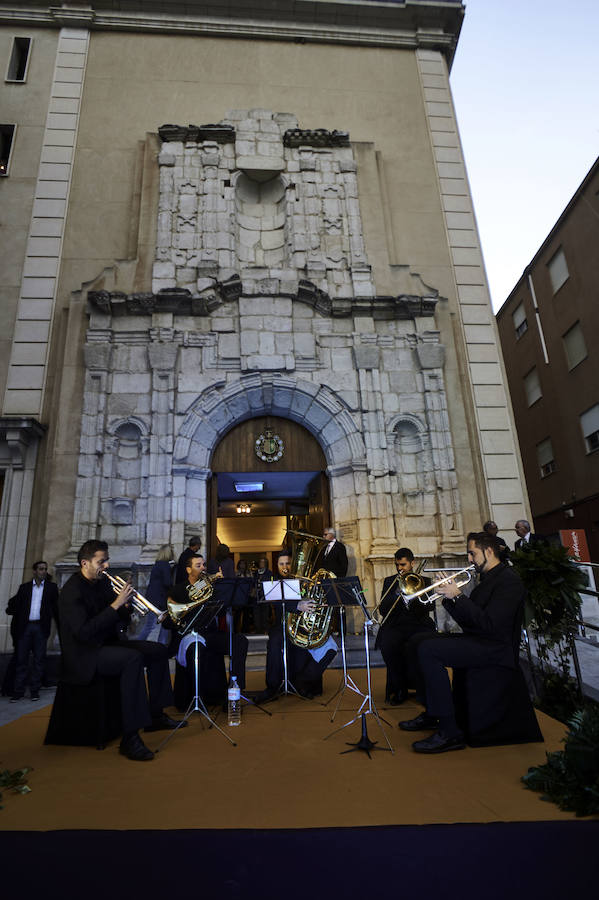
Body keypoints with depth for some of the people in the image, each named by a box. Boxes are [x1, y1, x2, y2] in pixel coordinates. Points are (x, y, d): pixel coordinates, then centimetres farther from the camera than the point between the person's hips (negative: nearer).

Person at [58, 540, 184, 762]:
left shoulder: (103, 583, 8)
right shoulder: (72, 591, -17)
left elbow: (119, 623, 10)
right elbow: (83, 632, -29)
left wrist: (125, 605, -10)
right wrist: (115, 605, -29)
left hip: (109, 643, 9)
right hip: (85, 654, -9)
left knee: (158, 650, 3)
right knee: (134, 658, -33)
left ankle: (155, 715, 13)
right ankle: (130, 737, -29)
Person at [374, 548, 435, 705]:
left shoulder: (424, 581, 13)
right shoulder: (389, 581, 15)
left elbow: (425, 610, -2)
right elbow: (383, 611, 3)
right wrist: (398, 591, -9)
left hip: (418, 624, 0)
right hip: (395, 625, 1)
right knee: (387, 645, -31)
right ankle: (399, 688, -7)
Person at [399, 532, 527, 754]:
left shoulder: (509, 580, -14)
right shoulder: (488, 578, 17)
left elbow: (490, 623, -25)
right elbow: (468, 621, 16)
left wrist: (458, 596, -20)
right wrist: (449, 597, 2)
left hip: (494, 647, -11)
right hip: (474, 639, 11)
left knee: (428, 650, -27)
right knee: (417, 640, 10)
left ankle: (449, 732, -19)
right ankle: (431, 714, 15)